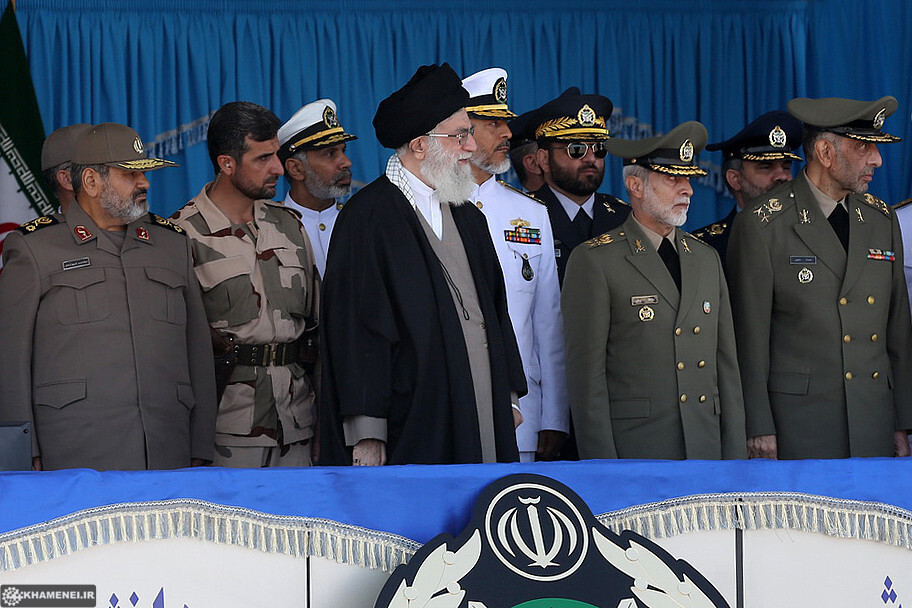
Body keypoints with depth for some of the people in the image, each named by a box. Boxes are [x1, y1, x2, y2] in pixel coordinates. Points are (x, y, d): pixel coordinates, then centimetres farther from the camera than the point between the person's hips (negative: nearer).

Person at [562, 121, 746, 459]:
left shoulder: (707, 259, 16)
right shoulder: (594, 261, -3)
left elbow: (726, 363, 15)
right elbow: (586, 373, -7)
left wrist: (735, 457, 9)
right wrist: (603, 469, -12)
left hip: (707, 453, 5)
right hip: (633, 453, -5)